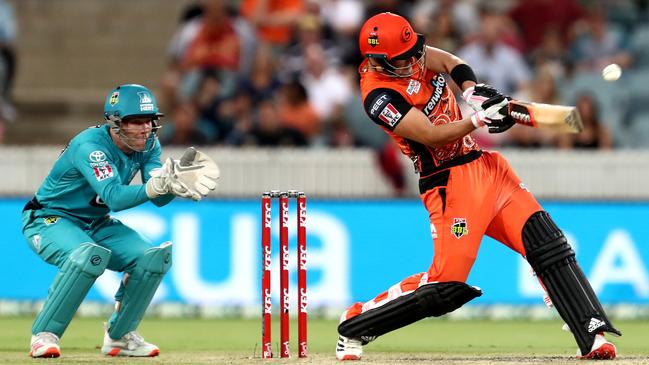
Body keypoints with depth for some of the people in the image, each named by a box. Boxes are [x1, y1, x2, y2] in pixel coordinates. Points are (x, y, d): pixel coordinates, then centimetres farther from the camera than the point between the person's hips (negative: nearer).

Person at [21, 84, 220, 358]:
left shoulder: (148, 144, -5)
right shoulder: (90, 147, -28)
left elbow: (158, 199, -13)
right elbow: (114, 197, -41)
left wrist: (175, 182, -35)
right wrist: (156, 186, -56)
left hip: (96, 224, 7)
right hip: (50, 220, -7)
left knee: (154, 257, -12)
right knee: (90, 255, -37)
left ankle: (120, 336, 4)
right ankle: (44, 336, -26)